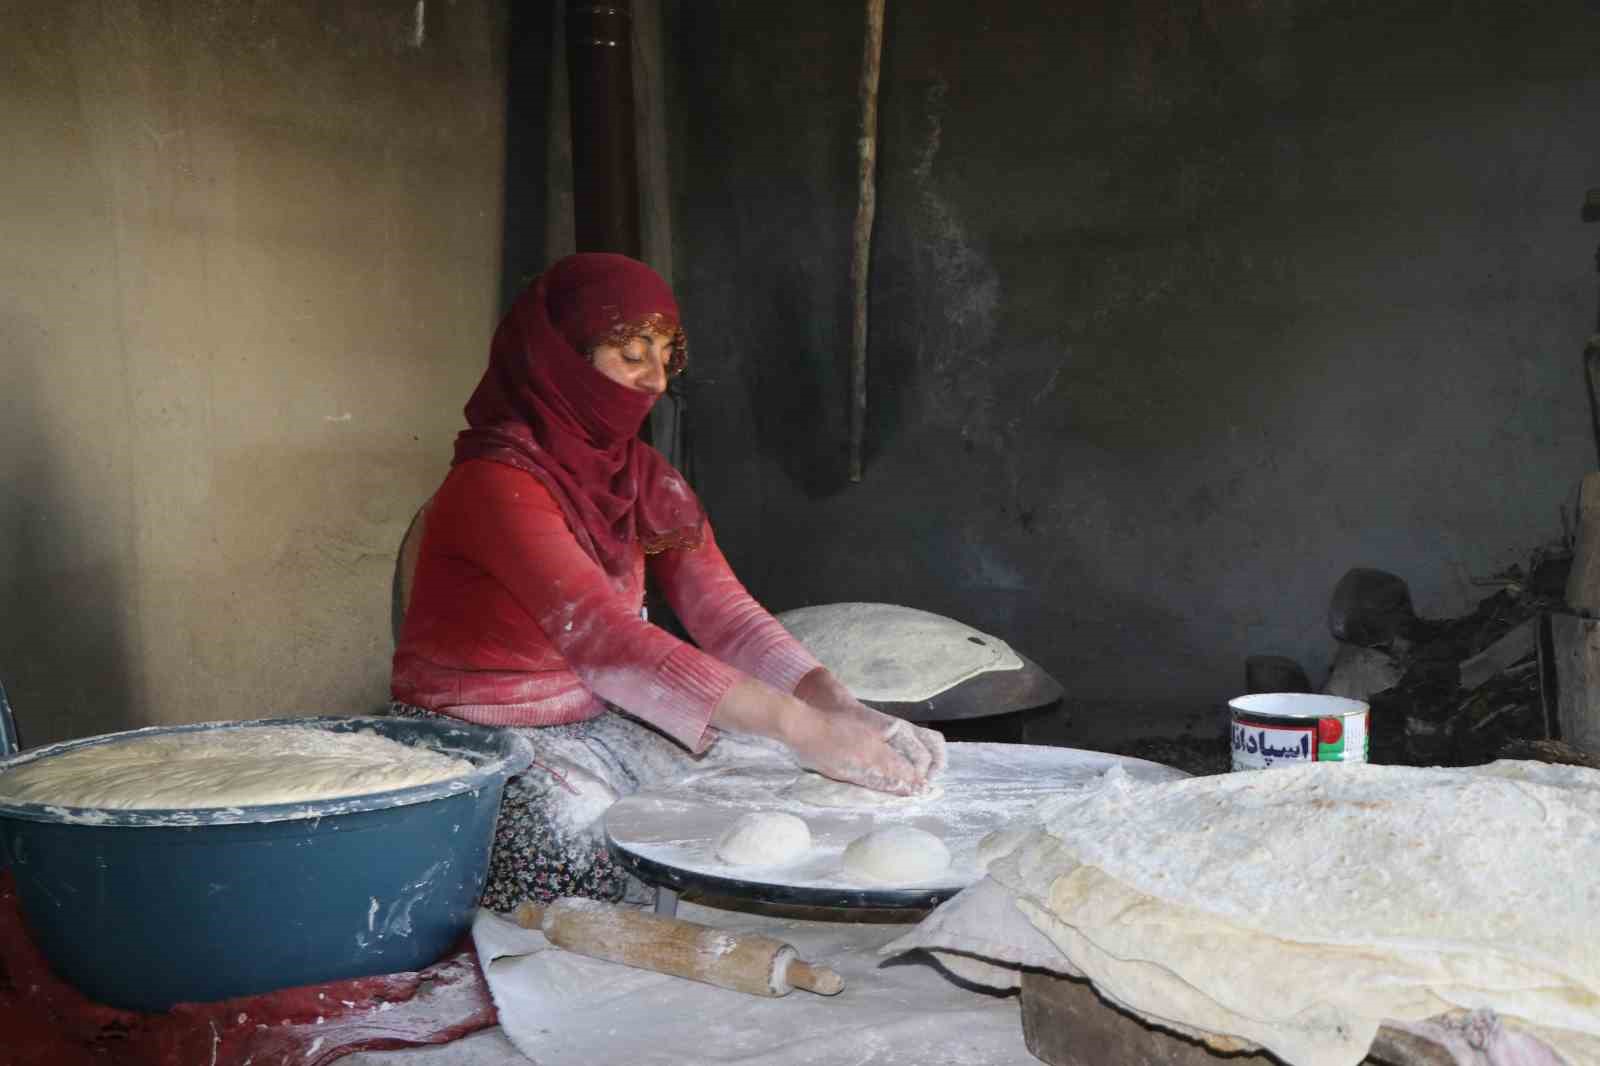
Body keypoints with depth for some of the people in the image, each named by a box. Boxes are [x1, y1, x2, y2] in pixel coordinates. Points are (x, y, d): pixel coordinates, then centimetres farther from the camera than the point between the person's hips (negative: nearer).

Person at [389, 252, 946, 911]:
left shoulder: (646, 479, 5)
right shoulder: (496, 484, -20)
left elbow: (725, 612, -6)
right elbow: (604, 639, -33)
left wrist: (839, 708, -24)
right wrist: (801, 727, -39)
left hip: (602, 726, 7)